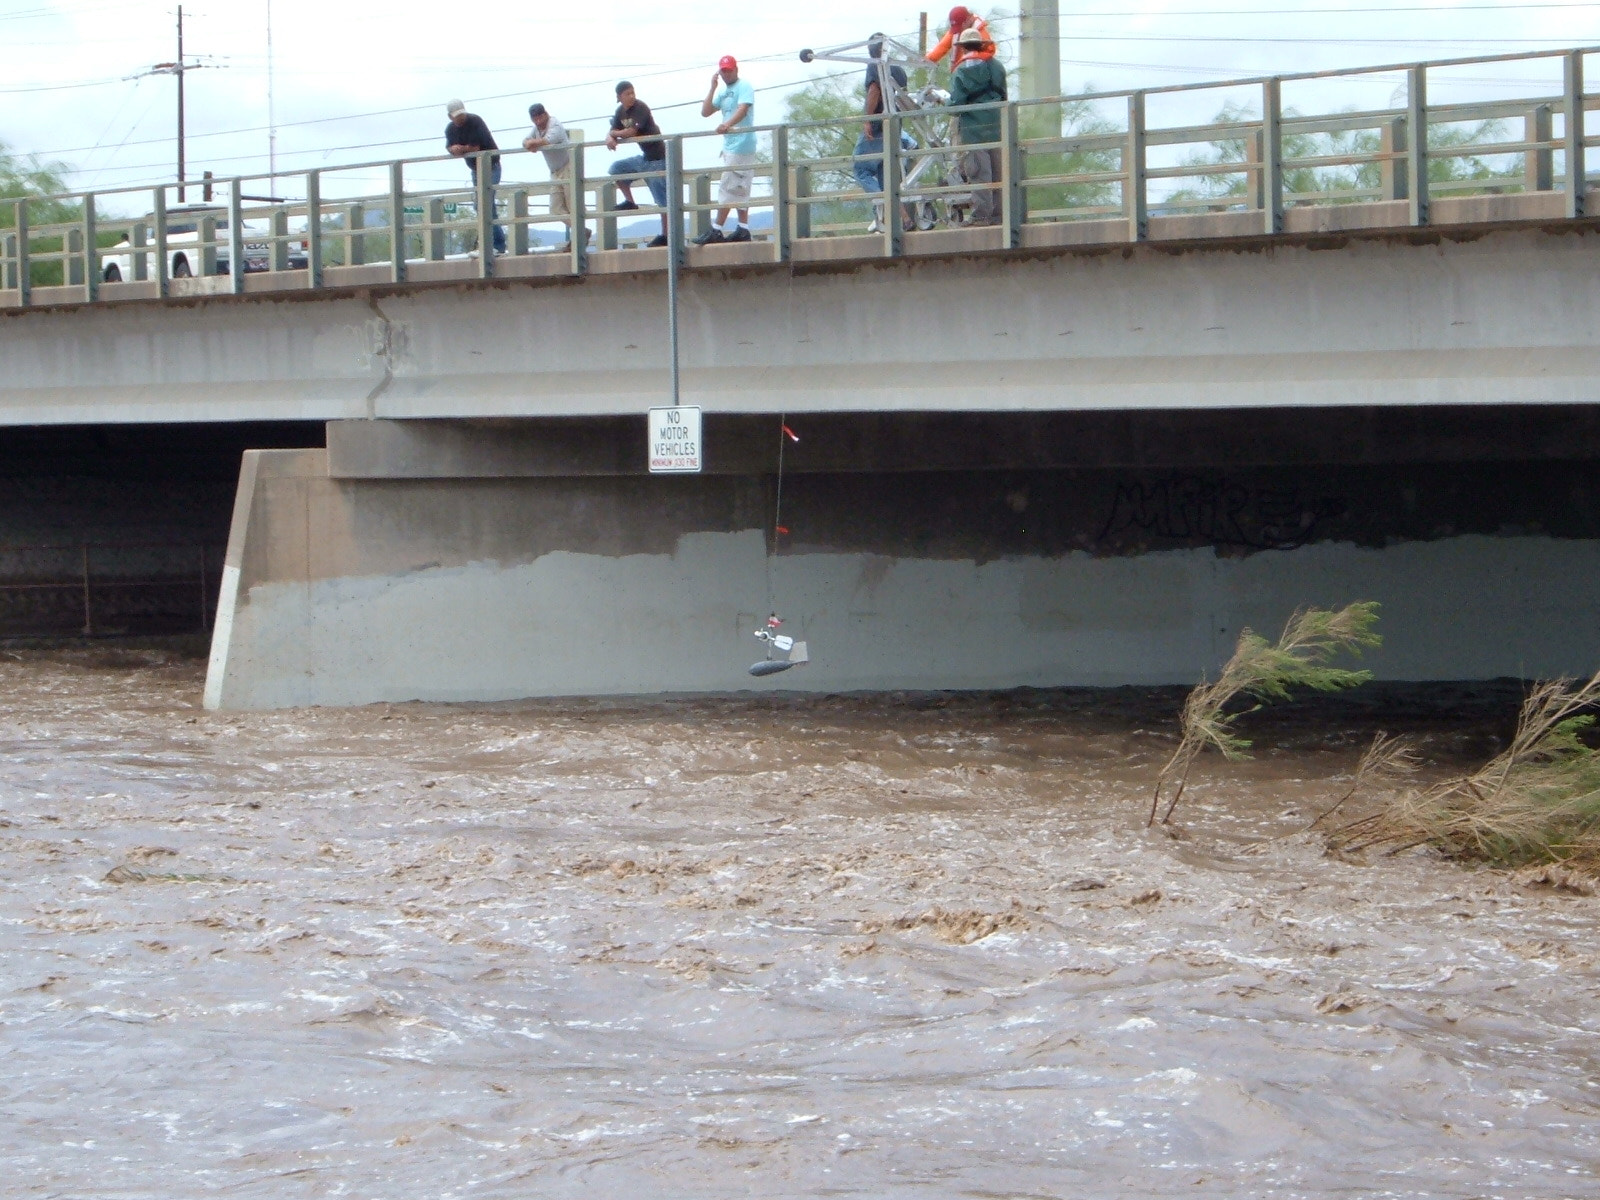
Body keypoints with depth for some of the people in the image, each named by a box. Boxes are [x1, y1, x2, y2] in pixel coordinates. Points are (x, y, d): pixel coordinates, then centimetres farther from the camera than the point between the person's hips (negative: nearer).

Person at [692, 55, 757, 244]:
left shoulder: (744, 87, -9)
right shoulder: (723, 92, 19)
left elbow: (743, 109, -26)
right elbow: (705, 112, 14)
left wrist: (728, 124, -44)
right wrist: (713, 88, 6)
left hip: (741, 144, -10)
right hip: (729, 145, 10)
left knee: (727, 188, -11)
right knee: (739, 190, 11)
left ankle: (716, 230, -13)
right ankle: (743, 229, 15)